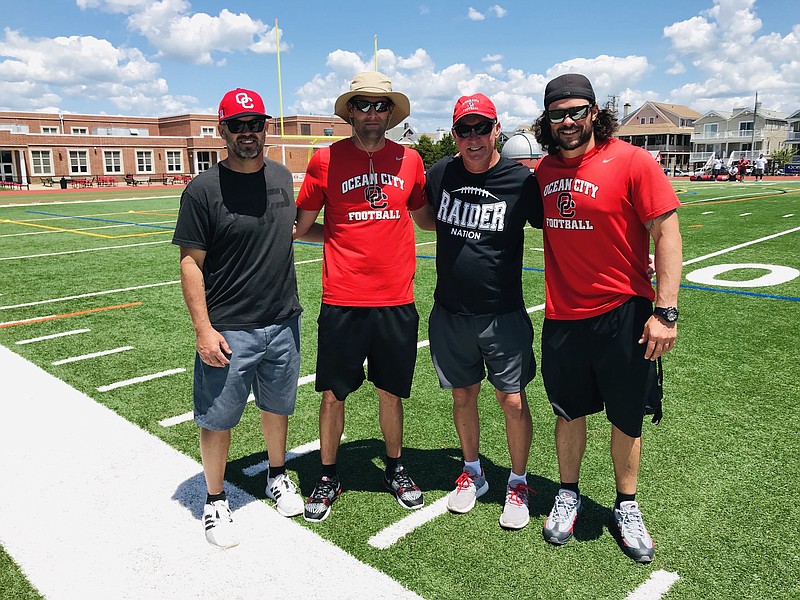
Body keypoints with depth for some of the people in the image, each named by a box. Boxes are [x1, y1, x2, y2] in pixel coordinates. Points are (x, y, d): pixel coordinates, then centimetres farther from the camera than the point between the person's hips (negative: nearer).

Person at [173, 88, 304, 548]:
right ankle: (215, 502, 28)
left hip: (284, 323, 5)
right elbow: (191, 262, -10)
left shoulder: (282, 177, 5)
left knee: (278, 407, 20)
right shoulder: (203, 189, -11)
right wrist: (203, 329, -14)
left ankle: (278, 476, 43)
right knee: (218, 420, 7)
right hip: (229, 330, -4)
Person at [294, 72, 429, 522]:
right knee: (333, 394, 8)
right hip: (342, 302, -2)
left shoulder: (409, 160, 5)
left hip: (396, 301, 2)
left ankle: (396, 469, 36)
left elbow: (425, 215, 22)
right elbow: (302, 226, 5)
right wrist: (347, 235, 3)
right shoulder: (327, 159, -1)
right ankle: (329, 478, 29)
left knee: (392, 391, 15)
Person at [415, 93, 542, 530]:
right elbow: (430, 220, 20)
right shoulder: (439, 174, 0)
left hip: (503, 314, -3)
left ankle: (518, 484, 23)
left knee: (513, 400, 0)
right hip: (450, 313, 3)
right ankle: (472, 473, 35)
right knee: (463, 396, 14)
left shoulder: (521, 181, -9)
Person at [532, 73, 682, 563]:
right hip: (563, 316, 4)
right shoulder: (545, 170, 4)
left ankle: (626, 508, 31)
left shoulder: (632, 161, -11)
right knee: (569, 411, 15)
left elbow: (667, 234, -12)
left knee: (627, 418, 10)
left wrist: (665, 311, -17)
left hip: (622, 313, -3)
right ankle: (568, 497, 36)